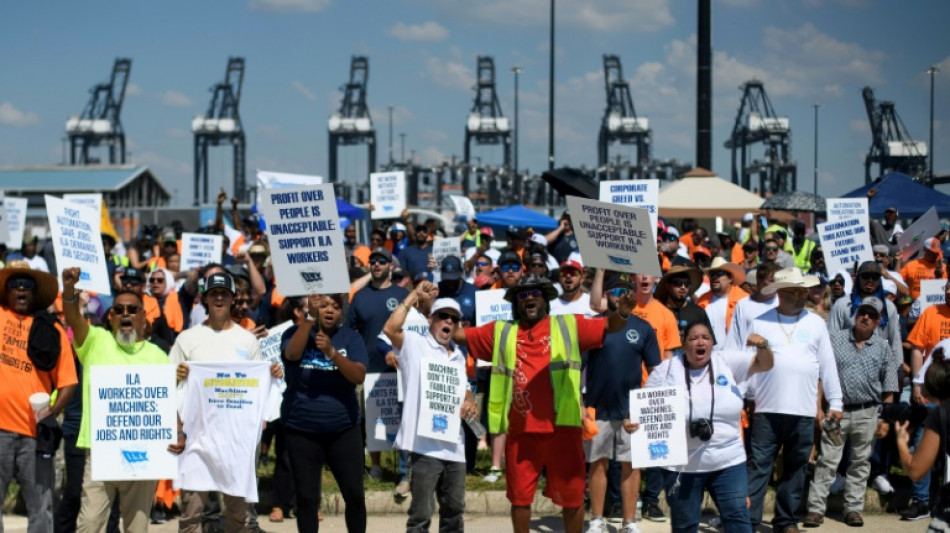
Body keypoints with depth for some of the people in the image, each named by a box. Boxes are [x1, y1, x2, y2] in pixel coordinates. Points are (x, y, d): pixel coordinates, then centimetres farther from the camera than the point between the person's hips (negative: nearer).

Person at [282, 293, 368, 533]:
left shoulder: (350, 338, 2)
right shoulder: (296, 333, 2)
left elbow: (359, 376, -12)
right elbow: (292, 353, -21)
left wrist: (331, 352, -25)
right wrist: (311, 317, -26)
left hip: (344, 429, 0)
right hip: (301, 431, 0)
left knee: (354, 494, -1)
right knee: (307, 497, 1)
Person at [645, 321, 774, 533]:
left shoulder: (728, 362, 2)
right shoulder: (667, 370, -1)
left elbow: (765, 364, -3)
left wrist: (762, 346, -24)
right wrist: (633, 422, -15)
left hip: (729, 462, 1)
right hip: (682, 466, -1)